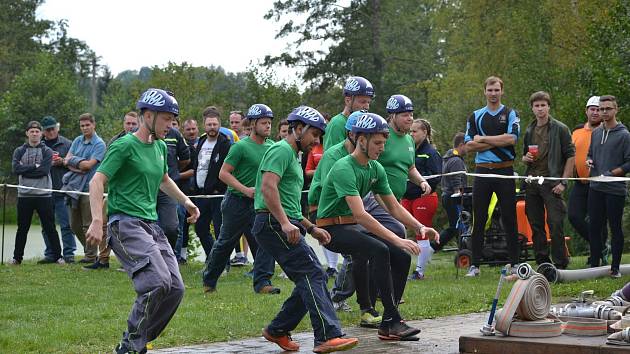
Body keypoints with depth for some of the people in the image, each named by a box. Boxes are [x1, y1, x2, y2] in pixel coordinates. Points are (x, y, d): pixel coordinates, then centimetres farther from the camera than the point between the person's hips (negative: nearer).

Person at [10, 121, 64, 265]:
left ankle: (57, 256, 7)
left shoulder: (47, 151, 4)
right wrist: (34, 167, -12)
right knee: (22, 228, 8)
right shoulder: (19, 151, 9)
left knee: (50, 228, 1)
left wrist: (25, 170, -10)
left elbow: (44, 170, -12)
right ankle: (17, 257, 16)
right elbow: (16, 169, -8)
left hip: (44, 195, -2)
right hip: (24, 195, 2)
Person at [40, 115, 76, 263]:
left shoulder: (67, 144, 3)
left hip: (62, 191, -3)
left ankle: (69, 253, 0)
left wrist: (62, 162, -13)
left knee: (66, 225, -4)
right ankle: (50, 254, 16)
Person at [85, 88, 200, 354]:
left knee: (175, 289, -2)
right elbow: (97, 182, -14)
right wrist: (97, 221, -26)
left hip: (151, 225, 9)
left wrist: (185, 200, 28)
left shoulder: (160, 147, 17)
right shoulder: (125, 145, -7)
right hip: (125, 223, -8)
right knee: (158, 282, -25)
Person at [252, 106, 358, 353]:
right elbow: (268, 187, -21)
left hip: (287, 225, 11)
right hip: (273, 224, -11)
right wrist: (285, 223, -28)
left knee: (310, 281, 7)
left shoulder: (293, 156, 28)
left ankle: (278, 330, 16)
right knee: (313, 274, -19)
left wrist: (312, 229, 25)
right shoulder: (282, 150, -5)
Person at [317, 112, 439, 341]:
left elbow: (394, 207, 10)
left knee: (402, 257, -9)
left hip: (355, 227, 9)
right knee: (379, 251, -31)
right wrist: (396, 240, -35)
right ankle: (393, 321, -28)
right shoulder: (344, 169, -22)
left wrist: (420, 227, -8)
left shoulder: (376, 169, 6)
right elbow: (360, 214, -31)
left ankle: (387, 325, -4)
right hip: (333, 229, -9)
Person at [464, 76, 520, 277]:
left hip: (505, 170, -2)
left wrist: (483, 139, -7)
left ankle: (514, 262, 5)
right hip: (482, 170, 2)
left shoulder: (510, 114, 5)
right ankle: (475, 265, 6)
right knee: (478, 219, 2)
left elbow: (511, 138, -12)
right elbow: (469, 145, 1)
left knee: (509, 218, 1)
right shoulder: (475, 116, 11)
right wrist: (497, 142, -8)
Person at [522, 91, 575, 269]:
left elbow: (571, 156, -4)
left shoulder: (560, 129, -2)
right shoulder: (529, 131, 15)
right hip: (532, 183, 6)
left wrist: (563, 182, -11)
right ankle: (542, 263, 15)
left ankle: (560, 265, -5)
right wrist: (525, 158, 1)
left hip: (552, 183, -6)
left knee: (556, 224, -9)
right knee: (536, 226, 8)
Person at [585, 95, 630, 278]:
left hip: (615, 189, -6)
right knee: (594, 228, 8)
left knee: (615, 228, 2)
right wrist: (589, 161, 3)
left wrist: (611, 173, -17)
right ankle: (594, 266, 16)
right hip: (595, 188, 6)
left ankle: (615, 268, 8)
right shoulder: (596, 133, 13)